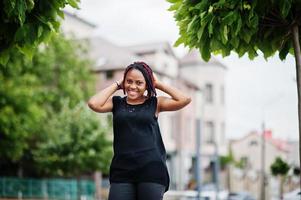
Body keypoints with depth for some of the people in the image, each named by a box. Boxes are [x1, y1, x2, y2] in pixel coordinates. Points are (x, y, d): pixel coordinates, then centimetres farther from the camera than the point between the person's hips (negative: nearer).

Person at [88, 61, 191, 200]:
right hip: (121, 169, 1)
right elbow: (94, 104, -7)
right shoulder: (117, 103, 11)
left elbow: (185, 99, -5)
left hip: (151, 169, -1)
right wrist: (116, 85, 4)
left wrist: (158, 84, 4)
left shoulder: (155, 103, 7)